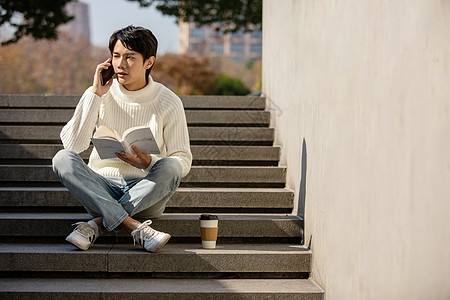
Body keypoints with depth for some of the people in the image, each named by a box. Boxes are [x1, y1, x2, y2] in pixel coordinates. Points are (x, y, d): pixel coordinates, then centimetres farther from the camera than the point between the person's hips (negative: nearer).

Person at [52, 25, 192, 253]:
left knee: (170, 167, -32)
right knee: (62, 158, -26)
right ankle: (134, 227, -35)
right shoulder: (100, 95, 1)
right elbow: (72, 144, -12)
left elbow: (183, 161, -2)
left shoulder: (169, 103, -3)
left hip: (147, 192, -1)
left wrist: (149, 163, -22)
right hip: (102, 187, 1)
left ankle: (97, 225, -29)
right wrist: (95, 95, -14)